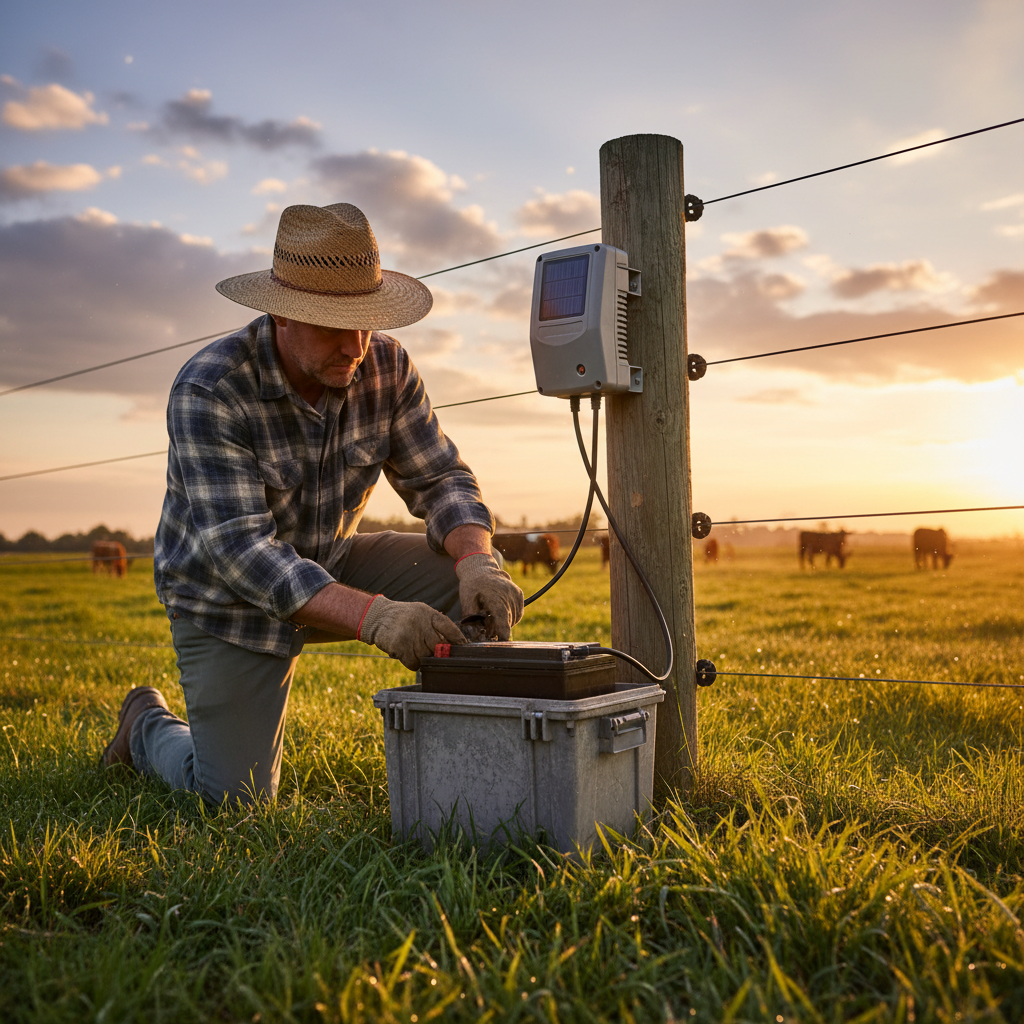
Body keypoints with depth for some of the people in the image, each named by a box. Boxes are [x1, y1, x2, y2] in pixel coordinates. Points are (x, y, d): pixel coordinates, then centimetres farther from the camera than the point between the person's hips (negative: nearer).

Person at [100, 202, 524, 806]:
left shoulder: (386, 366, -14)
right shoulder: (208, 390, -28)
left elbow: (441, 478, -9)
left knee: (480, 593, -18)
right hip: (229, 596, -4)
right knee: (236, 798, -2)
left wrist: (477, 560, -32)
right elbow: (240, 547, -35)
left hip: (332, 564, 4)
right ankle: (149, 724, 29)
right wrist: (370, 615, -47)